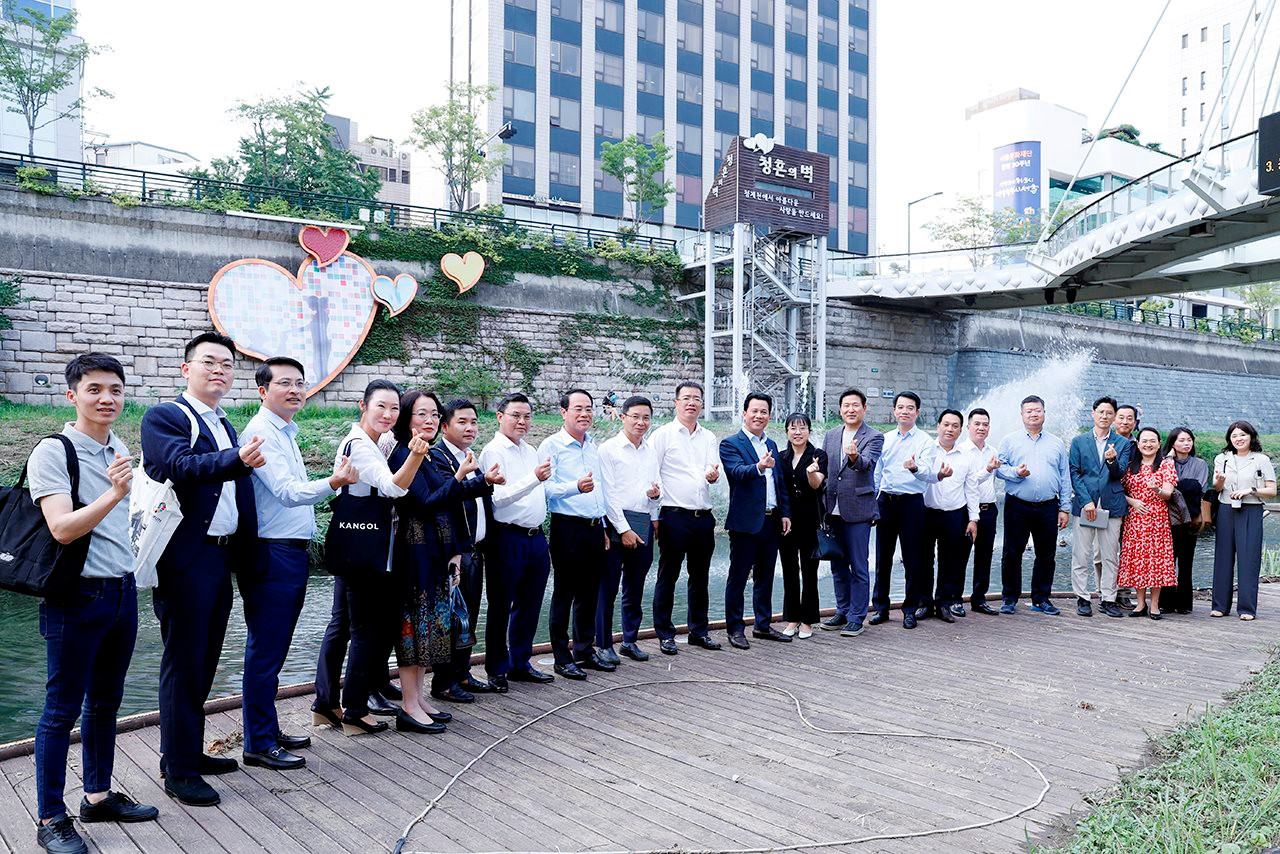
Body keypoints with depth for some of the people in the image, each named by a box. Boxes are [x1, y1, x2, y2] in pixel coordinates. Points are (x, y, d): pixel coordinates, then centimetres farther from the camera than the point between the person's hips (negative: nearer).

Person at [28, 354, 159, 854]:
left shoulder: (119, 448, 10)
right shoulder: (53, 452, -12)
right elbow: (62, 529, -21)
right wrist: (114, 493, -30)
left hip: (123, 590, 7)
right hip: (76, 596, -7)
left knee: (106, 701, 16)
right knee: (62, 709, 2)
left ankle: (98, 795, 29)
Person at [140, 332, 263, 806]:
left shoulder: (225, 427, 18)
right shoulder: (164, 418, -6)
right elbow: (183, 466, -25)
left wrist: (245, 555, 11)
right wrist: (238, 459, -41)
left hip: (220, 559, 8)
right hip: (185, 560, -8)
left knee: (204, 660, 16)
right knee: (183, 663, -1)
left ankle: (189, 751, 29)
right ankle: (179, 771, 8)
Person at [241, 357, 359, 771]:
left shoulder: (286, 434, 17)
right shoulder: (261, 433, -14)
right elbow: (288, 491, -26)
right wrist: (333, 482, -40)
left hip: (293, 551, 10)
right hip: (271, 554, -10)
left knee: (275, 649, 17)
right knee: (265, 651, -2)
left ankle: (269, 730, 28)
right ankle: (258, 745, 7)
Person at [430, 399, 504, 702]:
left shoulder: (470, 459, 18)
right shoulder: (437, 457, -10)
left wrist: (485, 543, 20)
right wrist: (484, 481, -42)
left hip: (475, 549, 9)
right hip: (455, 550, -9)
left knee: (470, 614, 14)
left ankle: (461, 673, 24)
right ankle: (443, 682, 6)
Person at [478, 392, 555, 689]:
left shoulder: (531, 451, 15)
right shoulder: (493, 451, -10)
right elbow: (498, 497, -21)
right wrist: (534, 477, -29)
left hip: (536, 538, 8)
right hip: (508, 539, -8)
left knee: (529, 606, 15)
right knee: (501, 607, 4)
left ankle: (520, 664, 28)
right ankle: (496, 670, 15)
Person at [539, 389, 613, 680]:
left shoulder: (594, 447, 15)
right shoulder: (551, 445, -7)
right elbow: (547, 488, -17)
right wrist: (577, 487, -33)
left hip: (594, 527, 7)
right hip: (567, 527, -7)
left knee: (589, 593, 13)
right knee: (564, 593, 0)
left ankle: (585, 650, 25)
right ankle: (562, 658, 9)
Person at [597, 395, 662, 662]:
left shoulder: (651, 450, 13)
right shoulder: (608, 449, -5)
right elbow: (608, 494, -10)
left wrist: (655, 494, -8)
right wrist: (624, 529, -13)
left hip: (644, 525, 6)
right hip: (616, 525, -6)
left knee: (635, 589, 14)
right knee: (607, 588, -1)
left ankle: (630, 640, 25)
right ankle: (603, 644, 9)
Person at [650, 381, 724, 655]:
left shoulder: (709, 438, 13)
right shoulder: (663, 435, -2)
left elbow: (714, 471, 3)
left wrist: (712, 475, -22)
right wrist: (655, 515, -10)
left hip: (703, 516, 5)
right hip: (674, 516, -5)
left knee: (700, 576, 12)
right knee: (667, 576, 2)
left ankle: (698, 631, 23)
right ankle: (664, 634, 10)